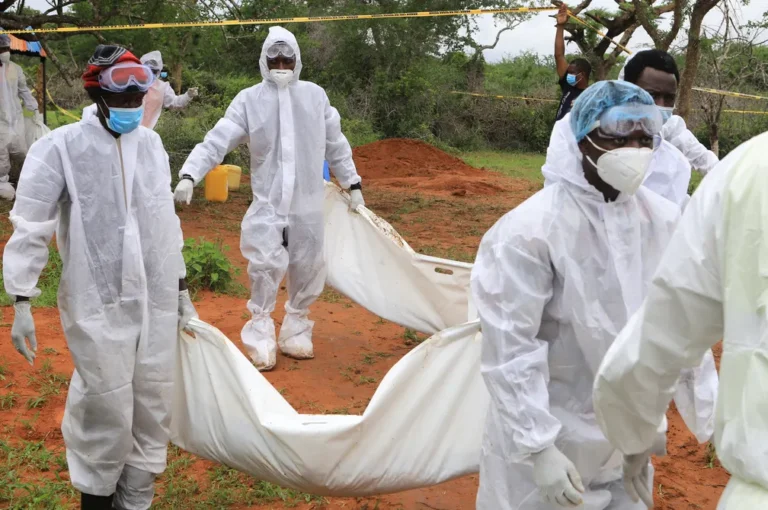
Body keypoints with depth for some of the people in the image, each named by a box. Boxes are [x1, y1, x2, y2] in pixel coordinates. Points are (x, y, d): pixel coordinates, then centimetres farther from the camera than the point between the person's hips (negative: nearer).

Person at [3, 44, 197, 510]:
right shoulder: (61, 147, -9)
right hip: (98, 305, -5)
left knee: (154, 411, 9)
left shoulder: (151, 144, 7)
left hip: (157, 301, 5)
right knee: (107, 415, 1)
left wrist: (182, 289, 17)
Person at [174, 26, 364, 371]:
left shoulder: (315, 96, 3)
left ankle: (296, 328, 27)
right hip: (267, 202, -2)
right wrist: (189, 174, -25)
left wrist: (353, 185, 15)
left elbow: (336, 145, 13)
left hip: (308, 203, 3)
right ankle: (261, 333, 8)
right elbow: (216, 142, -11)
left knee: (307, 268, 9)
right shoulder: (249, 100, -4)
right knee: (265, 266, -10)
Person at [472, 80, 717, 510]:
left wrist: (710, 414, 8)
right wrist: (537, 447, -19)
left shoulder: (662, 220, -5)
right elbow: (510, 349, -19)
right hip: (549, 432, -5)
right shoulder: (531, 230, -21)